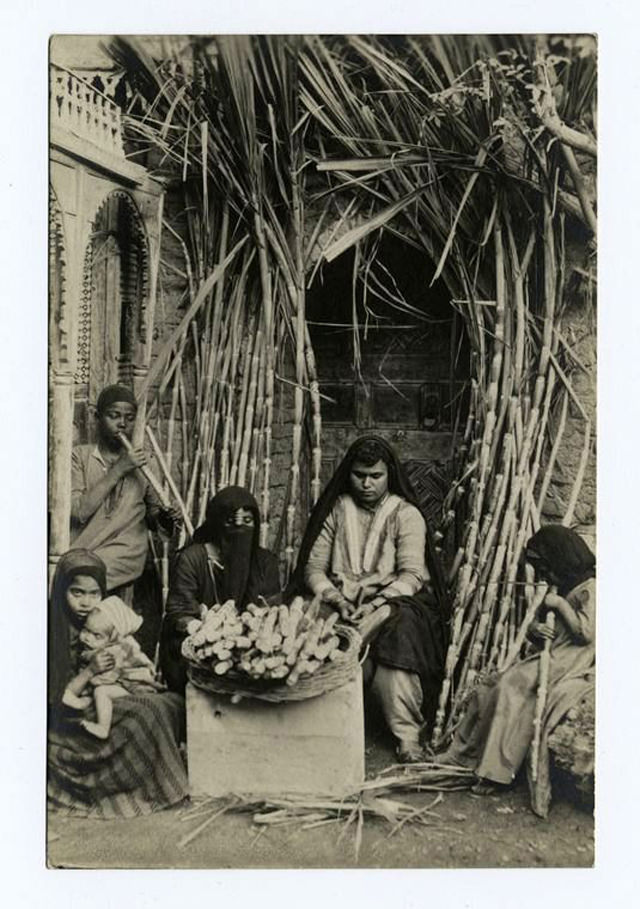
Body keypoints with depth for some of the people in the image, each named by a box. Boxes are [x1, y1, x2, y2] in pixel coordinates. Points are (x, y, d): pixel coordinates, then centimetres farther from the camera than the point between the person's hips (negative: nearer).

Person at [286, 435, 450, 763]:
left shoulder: (406, 514, 2)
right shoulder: (335, 510, 10)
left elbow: (412, 575, -9)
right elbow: (313, 567, 5)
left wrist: (376, 604, -24)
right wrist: (335, 599, -15)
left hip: (393, 601, -2)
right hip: (340, 601, 3)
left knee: (399, 627, -36)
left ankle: (408, 734, -26)